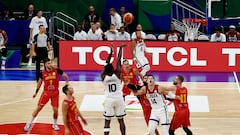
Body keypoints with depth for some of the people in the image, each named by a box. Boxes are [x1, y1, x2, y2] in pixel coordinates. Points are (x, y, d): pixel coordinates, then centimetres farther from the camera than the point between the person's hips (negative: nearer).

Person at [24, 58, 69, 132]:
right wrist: (36, 92, 10)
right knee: (39, 107, -1)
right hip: (46, 92, 0)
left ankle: (55, 124, 24)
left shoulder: (56, 70, -11)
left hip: (55, 92, 0)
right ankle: (29, 123, 11)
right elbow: (40, 82, 9)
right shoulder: (43, 73, -6)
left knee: (55, 109, -1)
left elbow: (66, 76, -3)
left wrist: (67, 82, -23)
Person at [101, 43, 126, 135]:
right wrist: (120, 48, 3)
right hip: (119, 99, 0)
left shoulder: (103, 76, -9)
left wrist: (111, 52, 10)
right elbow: (118, 60, -5)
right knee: (121, 120, 10)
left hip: (109, 100, 0)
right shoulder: (117, 74, -12)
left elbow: (107, 64, 2)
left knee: (107, 121, 4)